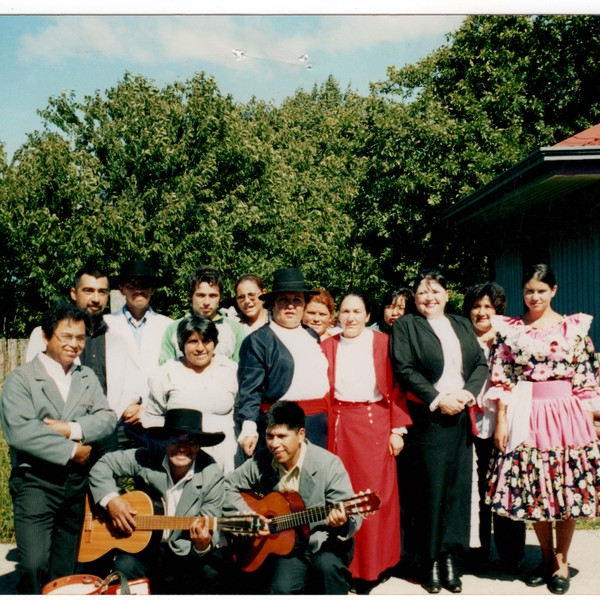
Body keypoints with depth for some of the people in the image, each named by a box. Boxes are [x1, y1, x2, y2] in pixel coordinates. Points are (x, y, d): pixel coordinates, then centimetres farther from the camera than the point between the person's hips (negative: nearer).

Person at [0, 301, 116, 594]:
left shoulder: (87, 377, 12)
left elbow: (108, 418, 1)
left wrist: (73, 429, -16)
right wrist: (71, 450, -14)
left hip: (77, 482, 5)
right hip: (36, 482, -5)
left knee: (66, 570, 11)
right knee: (35, 567, -11)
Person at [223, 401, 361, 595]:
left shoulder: (328, 464, -15)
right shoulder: (261, 462, -4)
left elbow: (352, 515, -16)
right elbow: (228, 486, 9)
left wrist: (343, 522, -40)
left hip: (325, 542, -2)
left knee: (326, 565, -35)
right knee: (282, 589, -26)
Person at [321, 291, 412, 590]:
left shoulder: (383, 343, 1)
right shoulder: (327, 346, 8)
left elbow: (396, 389, -1)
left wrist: (397, 429, -6)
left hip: (375, 425, -2)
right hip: (339, 427, 2)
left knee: (375, 493, -1)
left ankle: (372, 564, 12)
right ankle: (344, 562, 17)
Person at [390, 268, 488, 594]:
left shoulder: (462, 325, 17)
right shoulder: (405, 326, 3)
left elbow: (481, 364, 11)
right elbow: (404, 370, -7)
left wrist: (468, 393, -7)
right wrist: (438, 399, -13)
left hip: (461, 416, 4)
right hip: (426, 418, -4)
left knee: (458, 485, 4)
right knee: (430, 487, -1)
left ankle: (450, 556, 13)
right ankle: (430, 559, 9)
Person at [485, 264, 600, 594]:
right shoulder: (509, 329, 4)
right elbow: (501, 379, 2)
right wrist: (501, 421, -3)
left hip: (565, 415, -1)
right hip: (526, 417, 1)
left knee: (567, 487, 2)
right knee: (532, 489, 7)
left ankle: (561, 561, 19)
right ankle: (547, 557, 25)